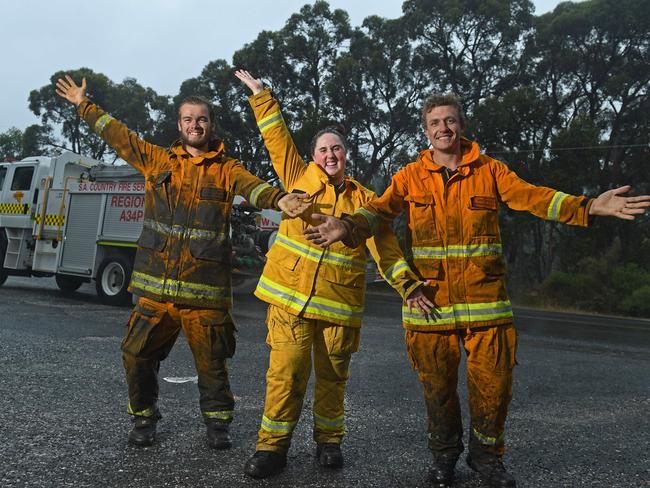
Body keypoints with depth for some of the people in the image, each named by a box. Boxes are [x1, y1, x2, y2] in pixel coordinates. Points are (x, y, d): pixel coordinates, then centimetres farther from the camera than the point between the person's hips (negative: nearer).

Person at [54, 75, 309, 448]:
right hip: (156, 286, 3)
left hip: (205, 290, -2)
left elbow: (252, 185, -17)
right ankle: (144, 418, 28)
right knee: (139, 355, 6)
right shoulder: (157, 160, 11)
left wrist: (279, 199, -38)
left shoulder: (227, 169, 3)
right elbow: (118, 135, 20)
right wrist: (84, 105, 25)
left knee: (212, 362, 5)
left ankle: (218, 422, 26)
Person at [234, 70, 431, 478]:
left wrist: (408, 284, -11)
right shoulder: (300, 178, 9)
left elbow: (384, 246, 0)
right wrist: (261, 95, 11)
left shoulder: (364, 199, 8)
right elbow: (277, 137, 11)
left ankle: (329, 441, 27)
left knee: (332, 376, 10)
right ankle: (272, 446, 7)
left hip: (340, 302, 1)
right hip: (290, 295, -1)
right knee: (287, 371, -6)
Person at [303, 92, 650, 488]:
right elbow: (380, 210, -8)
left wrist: (589, 207, -19)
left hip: (484, 297, 0)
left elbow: (533, 197, -5)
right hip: (431, 299, 0)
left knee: (493, 380, 4)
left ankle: (486, 455, 29)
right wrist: (347, 228, -29)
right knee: (437, 383, 11)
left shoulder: (490, 170, 5)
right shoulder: (410, 177, 4)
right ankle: (445, 453, 35)